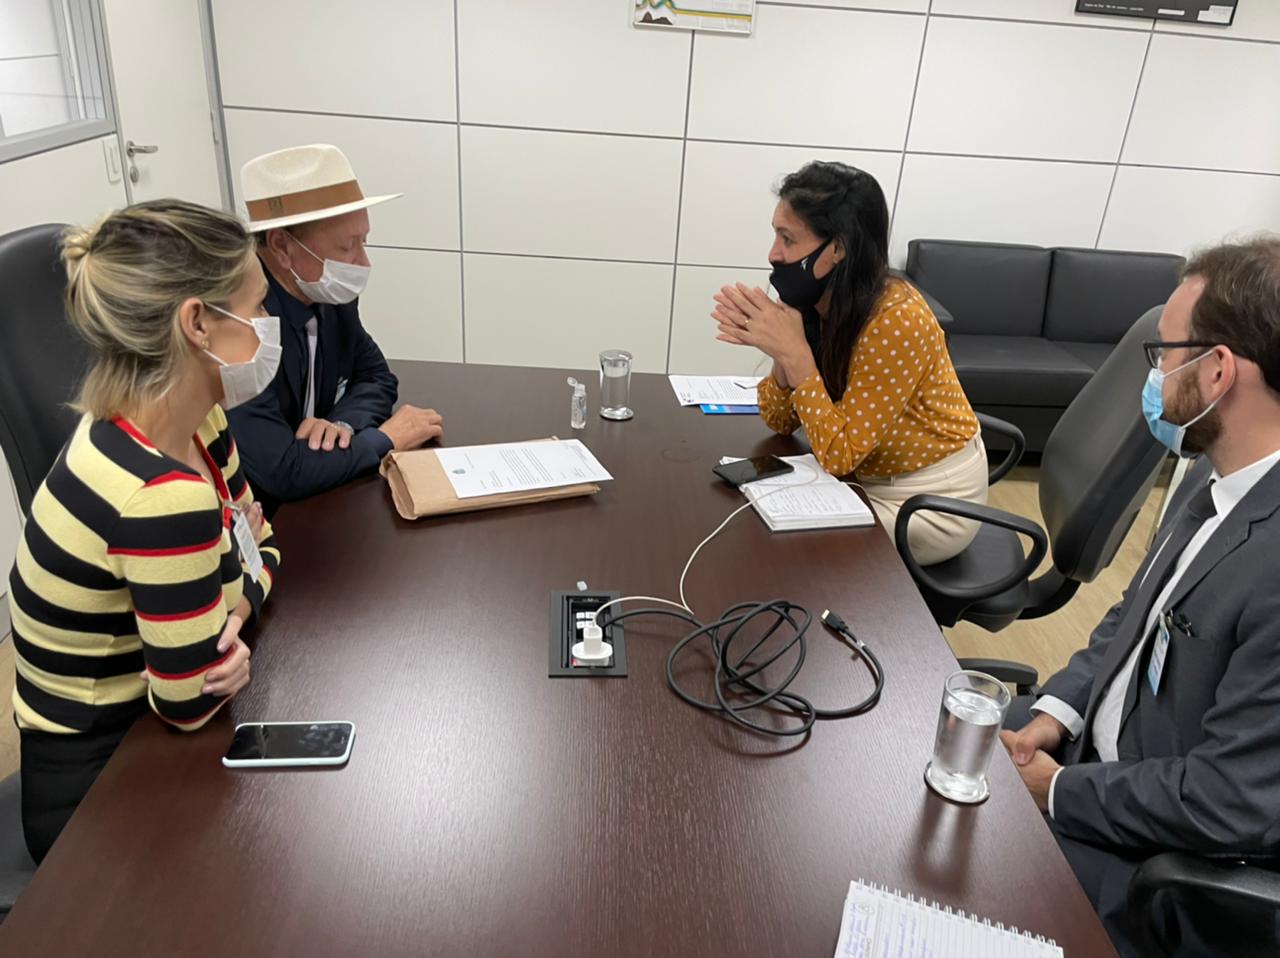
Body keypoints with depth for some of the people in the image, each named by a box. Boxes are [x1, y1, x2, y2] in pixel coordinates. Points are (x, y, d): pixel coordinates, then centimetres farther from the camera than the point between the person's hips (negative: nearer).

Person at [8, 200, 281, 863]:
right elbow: (190, 704, -25)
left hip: (140, 731, 7)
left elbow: (258, 542, 3)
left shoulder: (187, 420, -9)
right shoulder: (163, 496, -34)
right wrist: (242, 607, -9)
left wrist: (229, 615, -17)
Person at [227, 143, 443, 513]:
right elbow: (280, 472, -32)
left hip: (309, 502, 7)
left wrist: (343, 423, -13)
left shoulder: (330, 296, -4)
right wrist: (386, 438, -18)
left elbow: (375, 376, 9)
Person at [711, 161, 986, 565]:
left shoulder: (896, 320, -29)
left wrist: (795, 352, -31)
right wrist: (781, 354, -22)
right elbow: (781, 423, -3)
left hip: (932, 501, -6)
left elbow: (839, 455, -26)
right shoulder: (817, 302, -8)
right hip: (871, 480, 7)